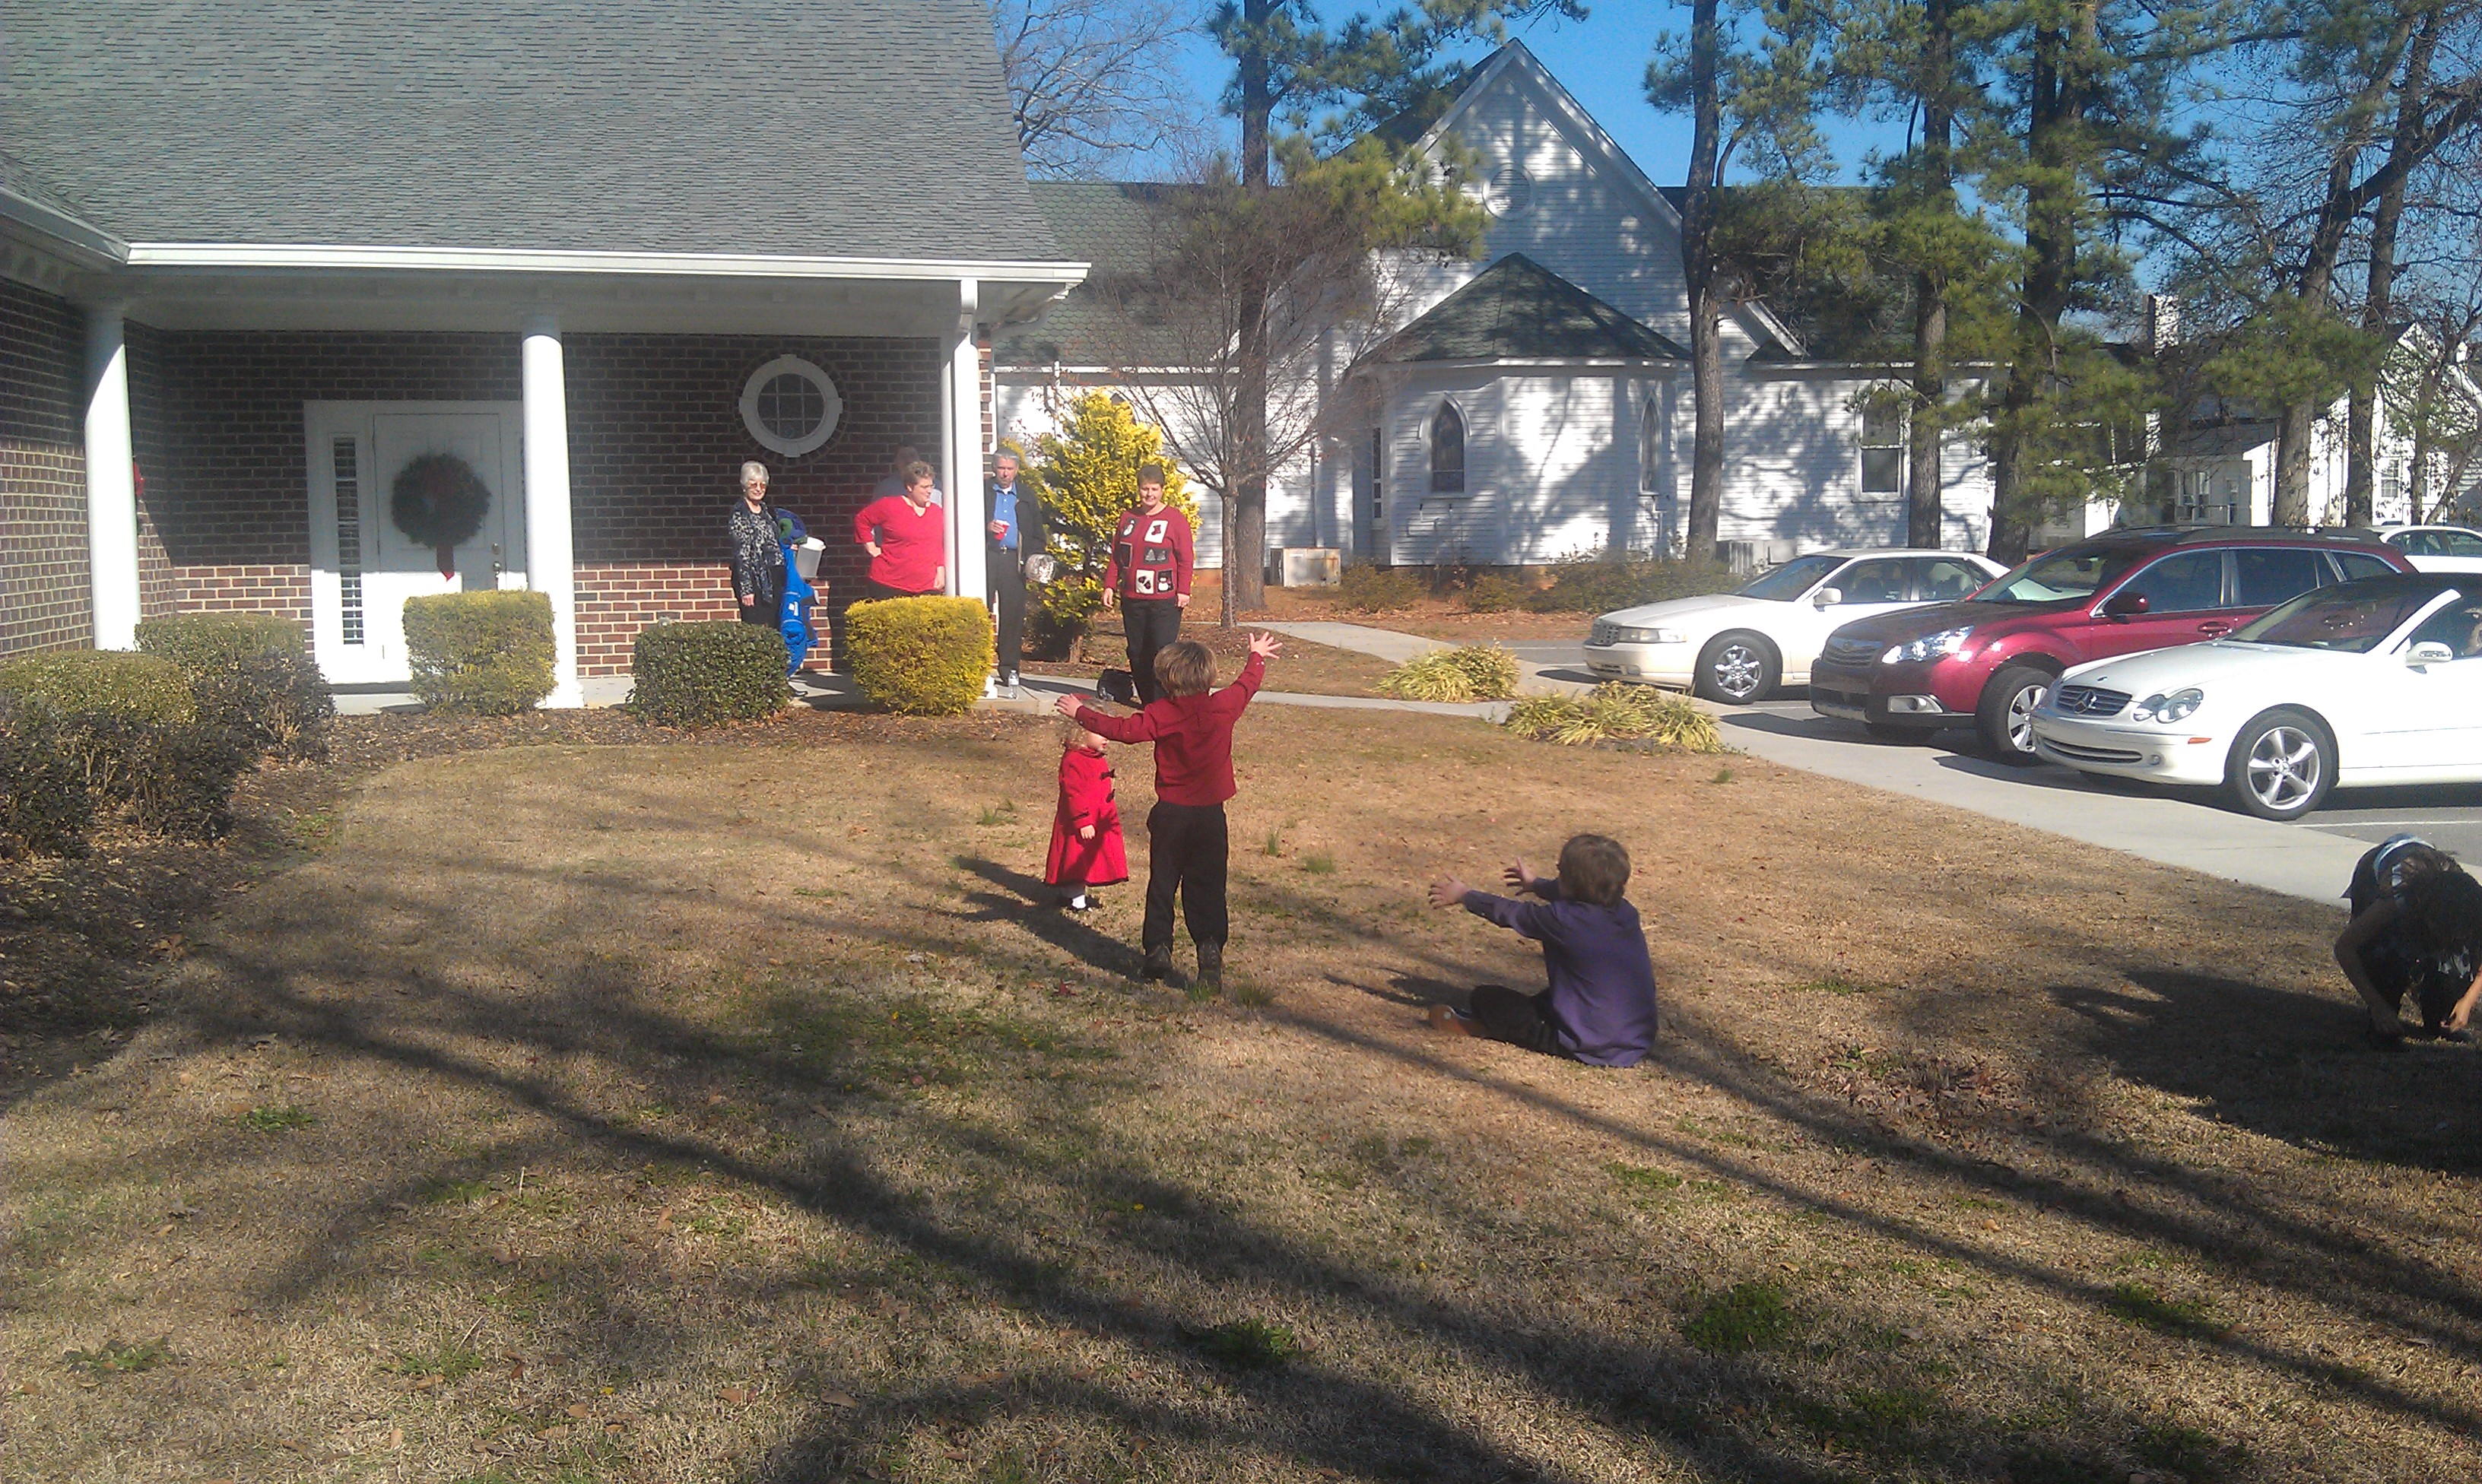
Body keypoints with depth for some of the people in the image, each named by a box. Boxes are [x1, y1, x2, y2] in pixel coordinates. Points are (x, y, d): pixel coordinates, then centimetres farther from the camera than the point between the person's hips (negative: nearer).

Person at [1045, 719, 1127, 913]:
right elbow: (1074, 794, -23)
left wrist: (1111, 817, 26)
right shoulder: (1073, 760, -19)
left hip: (1100, 822, 10)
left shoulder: (1099, 759, 13)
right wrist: (1083, 821, -25)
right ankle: (1076, 900, 5)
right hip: (1080, 825, -10)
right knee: (1078, 860, -3)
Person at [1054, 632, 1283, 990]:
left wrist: (1081, 713, -7)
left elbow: (1124, 729, -18)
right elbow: (1247, 683, 15)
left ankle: (1158, 951, 10)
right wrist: (1258, 656, 35)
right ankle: (1210, 947, -7)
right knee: (1207, 887, 6)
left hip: (1170, 814, -2)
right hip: (1211, 816, 2)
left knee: (1162, 885, 11)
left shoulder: (1161, 714, -13)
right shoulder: (1224, 706, -4)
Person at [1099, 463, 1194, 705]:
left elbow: (1186, 559, -4)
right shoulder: (1128, 518, 12)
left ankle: (1163, 702, -5)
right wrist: (1110, 586, 9)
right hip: (1132, 599, 5)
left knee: (1162, 651, -10)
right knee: (1137, 652, 8)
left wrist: (1183, 591, -10)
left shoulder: (1175, 519, -2)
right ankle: (1147, 701, 17)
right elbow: (1116, 556, 16)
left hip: (1165, 600, -5)